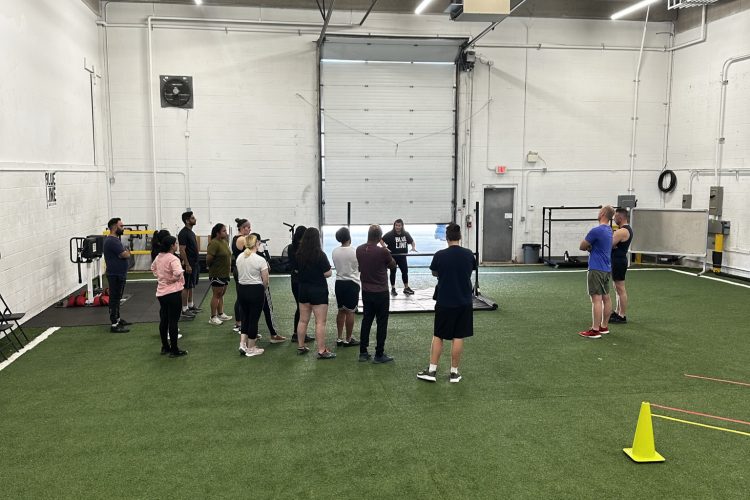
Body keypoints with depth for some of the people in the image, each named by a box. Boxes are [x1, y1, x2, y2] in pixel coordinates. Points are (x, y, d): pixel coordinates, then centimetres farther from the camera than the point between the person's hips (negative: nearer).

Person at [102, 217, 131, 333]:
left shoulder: (113, 239, 14)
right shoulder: (112, 241, -21)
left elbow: (124, 253, 18)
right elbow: (125, 255, -21)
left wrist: (125, 252, -2)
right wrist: (127, 253, 0)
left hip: (118, 274, 11)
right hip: (116, 275, -11)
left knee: (117, 298, 19)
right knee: (114, 298, -6)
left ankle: (117, 319, 31)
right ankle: (114, 325, -3)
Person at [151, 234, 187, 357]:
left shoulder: (158, 257, 8)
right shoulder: (173, 258, -18)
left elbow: (153, 268, 28)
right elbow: (178, 273, -34)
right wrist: (174, 279, -15)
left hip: (161, 293, 8)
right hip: (173, 293, -8)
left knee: (163, 320, 15)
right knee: (173, 321, -2)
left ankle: (165, 347, 25)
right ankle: (174, 350, 3)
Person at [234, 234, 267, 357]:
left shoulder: (239, 257, 1)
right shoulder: (260, 260, -15)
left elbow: (240, 274, 9)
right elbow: (265, 281, -9)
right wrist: (262, 289, 10)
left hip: (241, 289, 5)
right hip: (255, 290, -5)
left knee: (245, 317, 19)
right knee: (253, 319, 5)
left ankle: (242, 344, 13)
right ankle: (251, 349, 15)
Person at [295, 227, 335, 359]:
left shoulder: (299, 254, 0)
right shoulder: (320, 255, -17)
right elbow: (328, 273, -16)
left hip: (303, 289, 6)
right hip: (318, 290, -6)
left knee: (303, 320, 16)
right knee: (320, 322, -2)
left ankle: (301, 346, 25)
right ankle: (322, 351, -2)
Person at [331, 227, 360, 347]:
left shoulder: (335, 251, -1)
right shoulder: (355, 252, -15)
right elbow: (360, 268, -3)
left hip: (339, 283, 5)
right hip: (352, 283, -5)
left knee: (341, 311, 15)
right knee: (350, 312, 1)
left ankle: (339, 338, 18)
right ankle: (348, 340, 7)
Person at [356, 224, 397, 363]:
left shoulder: (359, 250, -3)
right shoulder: (382, 252, -20)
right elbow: (393, 265, -3)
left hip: (366, 292, 5)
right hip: (381, 293, -5)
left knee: (366, 321, 14)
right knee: (382, 323, 4)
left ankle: (363, 353, 18)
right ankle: (379, 354, 8)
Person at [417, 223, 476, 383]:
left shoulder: (440, 255, -11)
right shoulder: (469, 254, -5)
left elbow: (434, 273, 6)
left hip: (444, 302, -1)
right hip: (464, 302, 2)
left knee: (438, 336, 10)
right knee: (458, 337, 7)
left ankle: (432, 371, 12)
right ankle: (454, 372, 13)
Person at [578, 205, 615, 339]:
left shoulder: (596, 230, -17)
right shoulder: (609, 230, 13)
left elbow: (582, 246, -8)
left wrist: (588, 246, 10)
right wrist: (591, 246, 0)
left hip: (597, 269, -10)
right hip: (606, 269, 10)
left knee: (596, 299, -9)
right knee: (606, 297, 12)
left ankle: (595, 330, -9)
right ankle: (604, 326, 19)